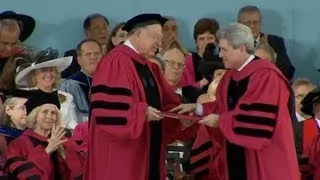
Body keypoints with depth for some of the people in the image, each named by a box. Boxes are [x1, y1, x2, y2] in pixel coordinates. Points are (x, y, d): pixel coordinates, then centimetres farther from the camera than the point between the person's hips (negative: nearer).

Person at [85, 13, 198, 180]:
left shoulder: (148, 66, 16)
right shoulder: (116, 62, -13)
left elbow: (166, 102, 16)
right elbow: (108, 105, -23)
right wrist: (142, 112, -23)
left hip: (145, 149, 9)